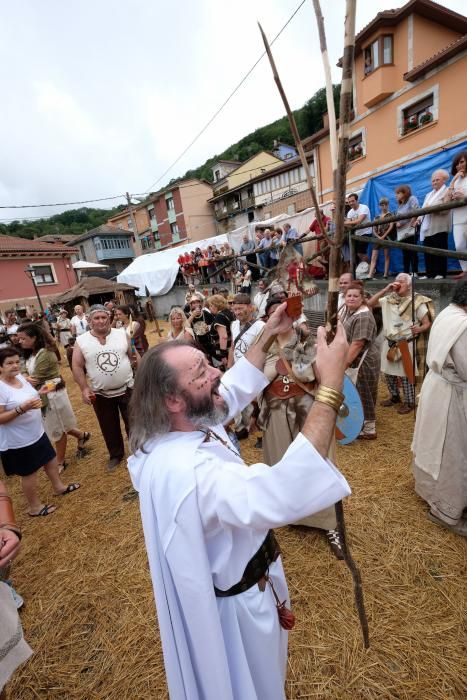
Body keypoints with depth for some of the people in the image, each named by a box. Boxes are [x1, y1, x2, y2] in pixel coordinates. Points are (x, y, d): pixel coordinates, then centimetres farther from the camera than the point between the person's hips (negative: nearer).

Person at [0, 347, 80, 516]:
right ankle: (34, 506, 32)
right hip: (19, 441, -8)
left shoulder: (20, 377, 1)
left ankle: (58, 486, 45)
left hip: (37, 433, 8)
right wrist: (21, 408, -35)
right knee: (29, 473, 11)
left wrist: (40, 394, -2)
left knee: (51, 459, 21)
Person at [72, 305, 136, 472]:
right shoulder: (81, 341, -6)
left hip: (127, 389, 0)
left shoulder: (122, 334, -4)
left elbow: (134, 356, 4)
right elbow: (77, 367, -3)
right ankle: (115, 455, 38)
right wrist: (84, 388, -10)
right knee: (109, 428, 16)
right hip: (100, 394, 1)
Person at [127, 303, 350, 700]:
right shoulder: (186, 470, -43)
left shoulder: (186, 425, -14)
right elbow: (283, 494, -54)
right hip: (238, 603, -8)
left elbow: (234, 390, 1)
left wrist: (267, 337, -4)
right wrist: (331, 388, -51)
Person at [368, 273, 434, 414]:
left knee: (405, 375, 1)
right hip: (389, 343, 5)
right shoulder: (389, 299, 3)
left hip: (406, 344, -4)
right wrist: (385, 290, -9)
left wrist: (419, 329, -28)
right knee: (388, 372, 15)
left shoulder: (417, 302, -7)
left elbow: (427, 324, -5)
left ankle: (409, 402, 19)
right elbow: (370, 303, -4)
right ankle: (394, 396, 35)